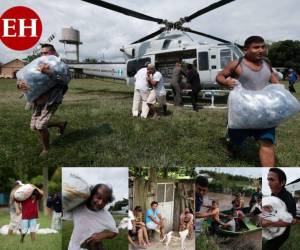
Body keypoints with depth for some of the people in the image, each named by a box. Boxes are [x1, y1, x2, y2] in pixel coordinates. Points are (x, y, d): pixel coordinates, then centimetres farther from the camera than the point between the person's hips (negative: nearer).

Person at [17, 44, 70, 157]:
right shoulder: (38, 67, 5)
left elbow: (65, 80, -28)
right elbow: (24, 77, -1)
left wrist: (49, 72, -42)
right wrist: (20, 84, -26)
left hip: (51, 101, -6)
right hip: (38, 101, 7)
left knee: (40, 126, -14)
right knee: (34, 126, 14)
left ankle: (46, 149, 14)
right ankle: (61, 124, 35)